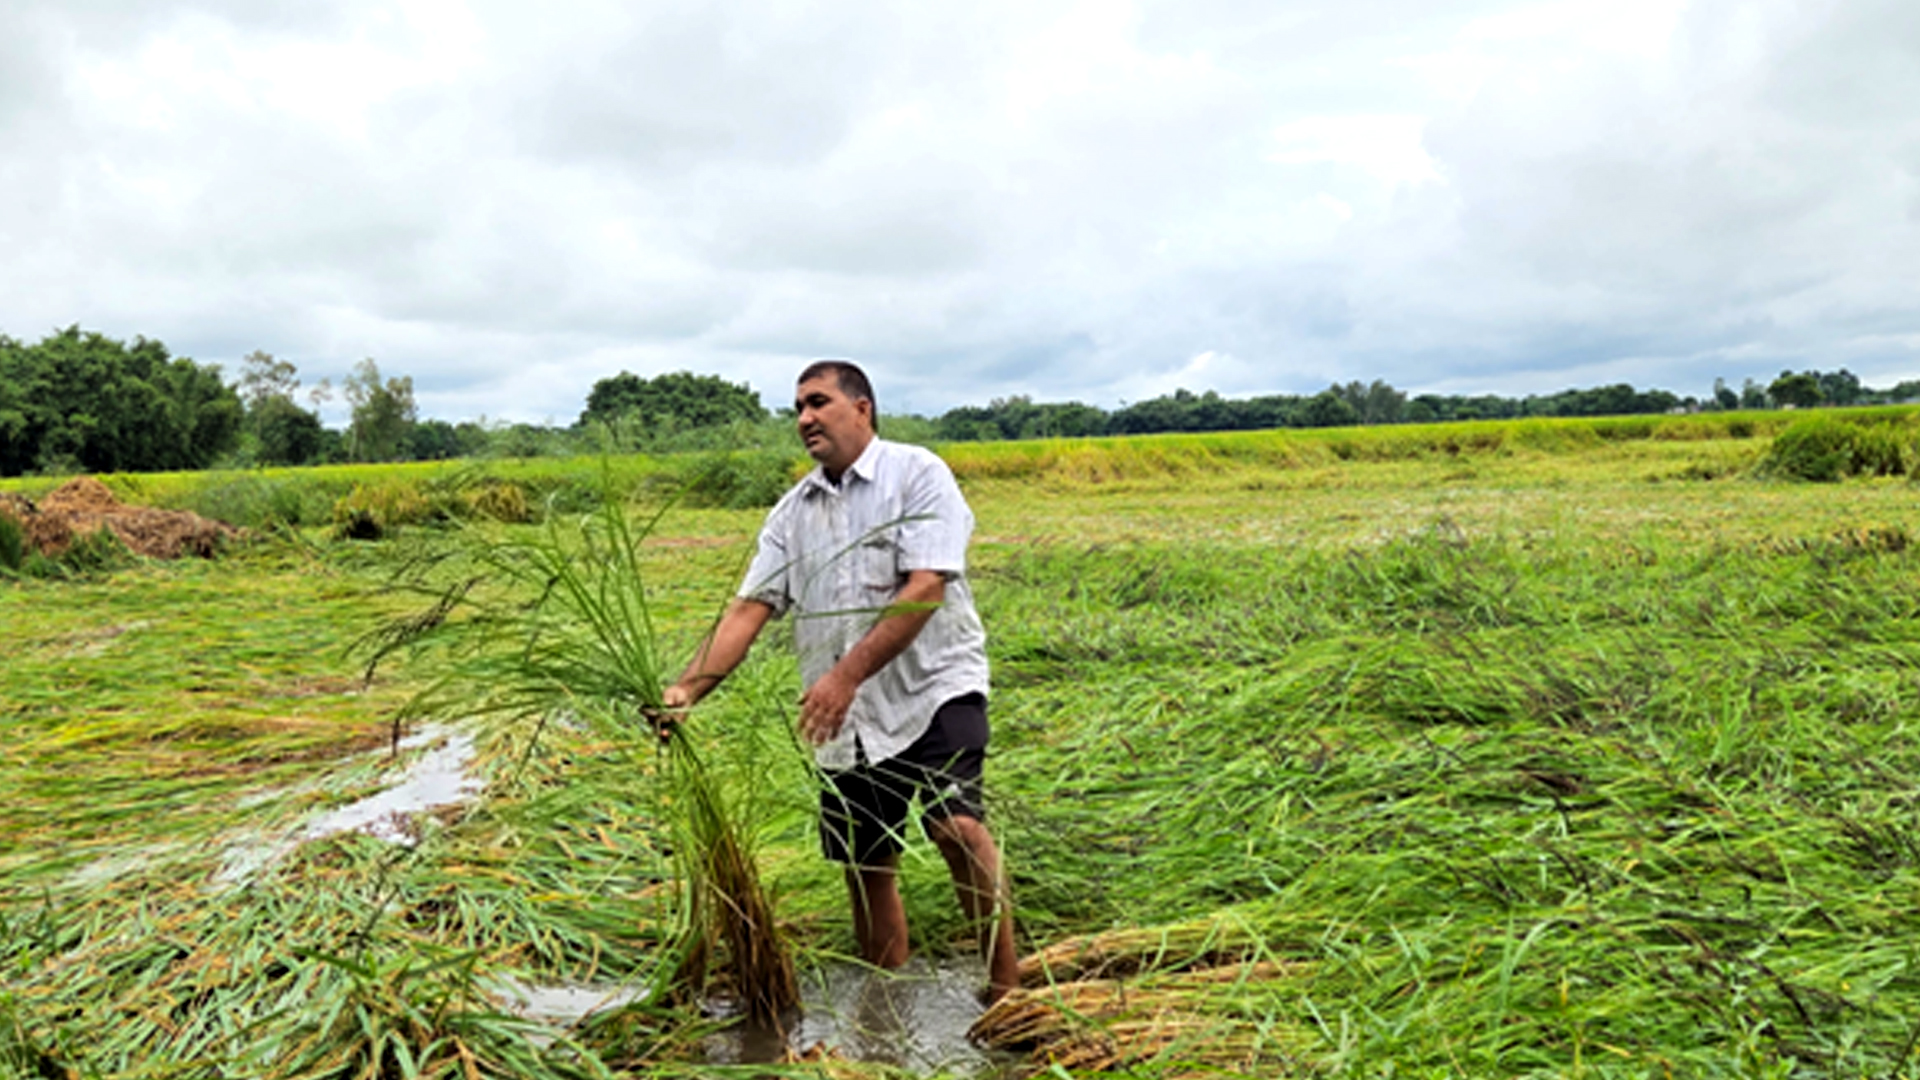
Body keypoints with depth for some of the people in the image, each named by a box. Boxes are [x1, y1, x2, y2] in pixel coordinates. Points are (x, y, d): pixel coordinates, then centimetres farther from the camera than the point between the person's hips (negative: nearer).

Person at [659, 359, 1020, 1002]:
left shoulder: (916, 474, -5)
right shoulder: (793, 511, 12)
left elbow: (924, 590, -17)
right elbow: (749, 609, 5)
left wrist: (847, 675, -25)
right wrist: (687, 689, -10)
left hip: (933, 690, -6)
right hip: (846, 719, 6)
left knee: (957, 826, -25)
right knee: (866, 870, 10)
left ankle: (1006, 989, -11)